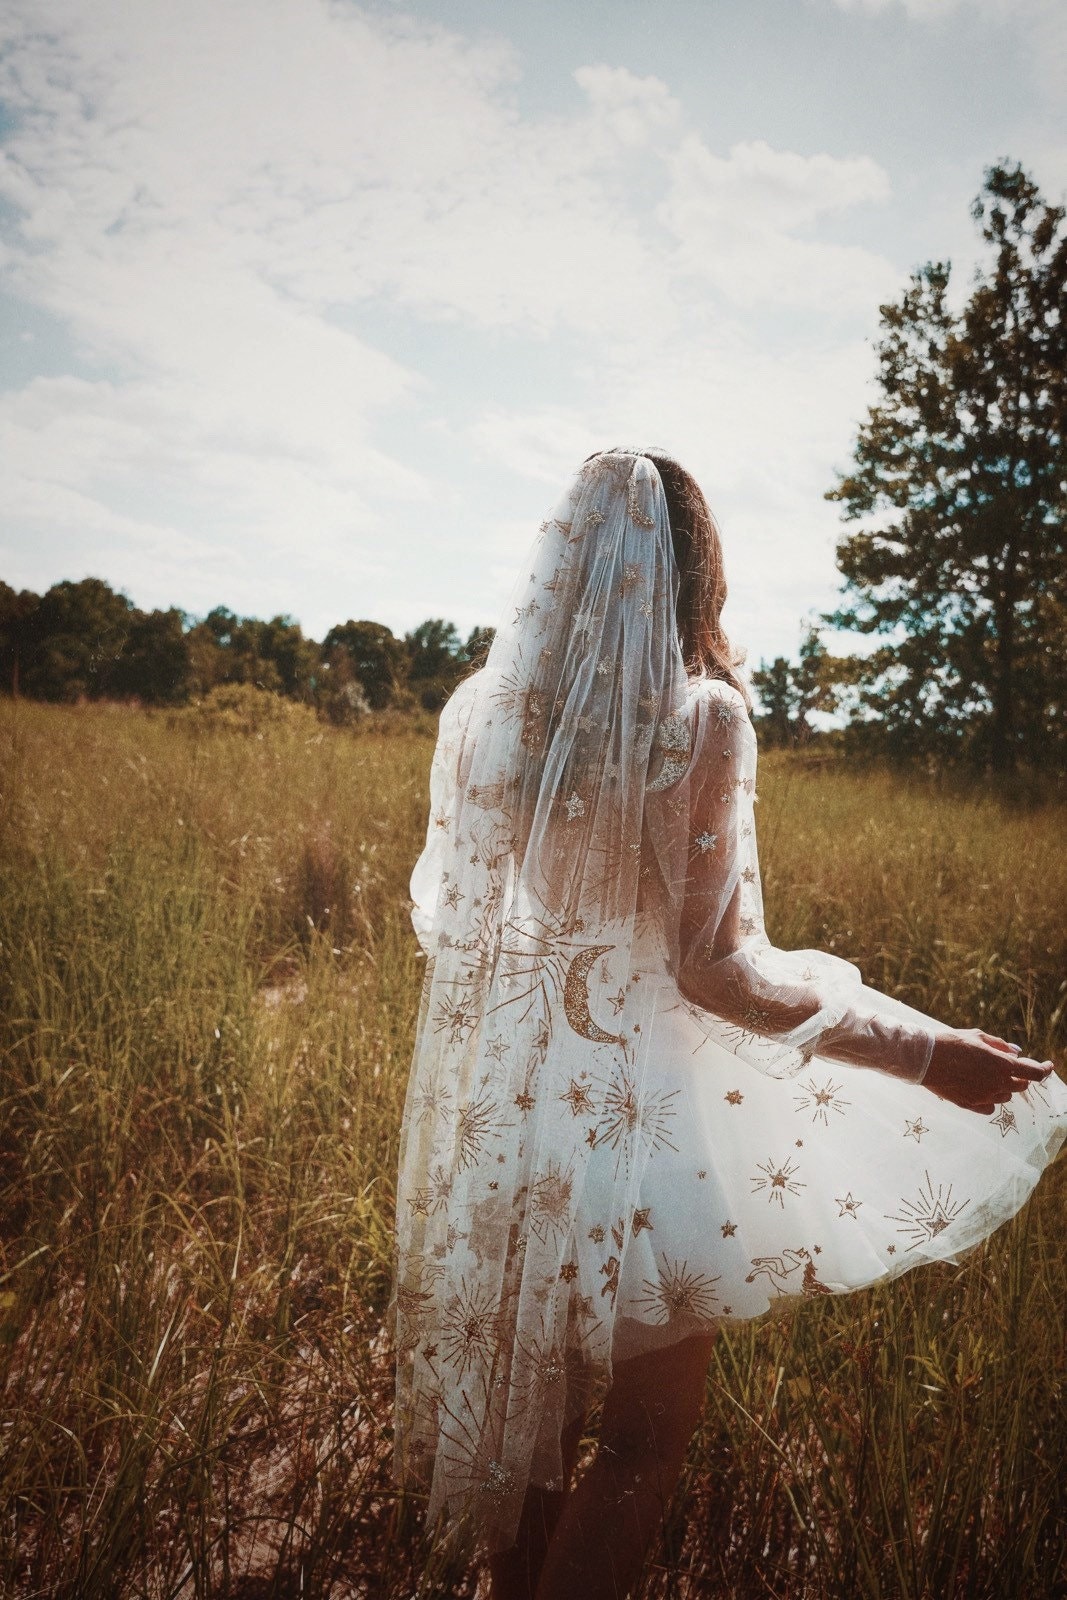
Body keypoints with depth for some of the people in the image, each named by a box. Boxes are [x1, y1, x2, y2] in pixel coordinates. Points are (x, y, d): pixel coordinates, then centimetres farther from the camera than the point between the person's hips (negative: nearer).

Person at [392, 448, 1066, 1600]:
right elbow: (713, 965, -19)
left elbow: (441, 910, 8)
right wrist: (931, 1050, -13)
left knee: (520, 1393, 24)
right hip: (631, 1104, -6)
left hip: (495, 1096, 6)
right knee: (645, 1432, 15)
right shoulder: (695, 714, -17)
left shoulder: (482, 705, 0)